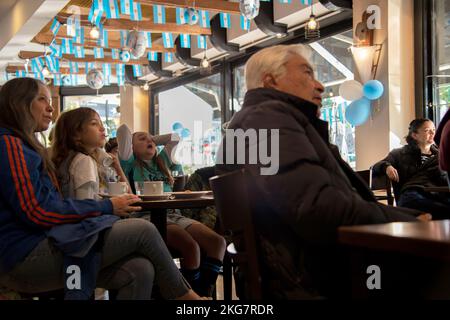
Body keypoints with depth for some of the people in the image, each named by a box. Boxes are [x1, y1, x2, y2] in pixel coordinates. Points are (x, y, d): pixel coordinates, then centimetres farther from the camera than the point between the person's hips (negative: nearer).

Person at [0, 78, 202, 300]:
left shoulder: (24, 146, 24)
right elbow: (39, 212, -16)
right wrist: (107, 207, -9)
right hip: (29, 255, -9)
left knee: (139, 270, -12)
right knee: (143, 230, -11)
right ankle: (183, 295, 9)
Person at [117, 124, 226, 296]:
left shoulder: (162, 161, 28)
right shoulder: (131, 164, 11)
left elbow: (175, 138, 35)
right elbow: (123, 130, 3)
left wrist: (153, 139, 32)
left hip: (173, 215, 6)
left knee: (218, 242, -19)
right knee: (191, 247, -32)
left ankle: (205, 292, -22)